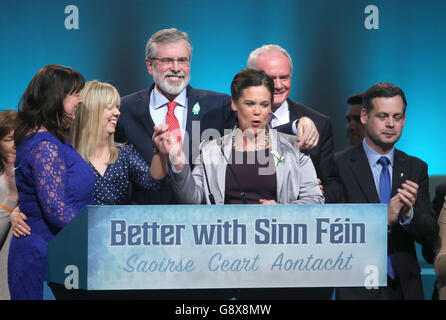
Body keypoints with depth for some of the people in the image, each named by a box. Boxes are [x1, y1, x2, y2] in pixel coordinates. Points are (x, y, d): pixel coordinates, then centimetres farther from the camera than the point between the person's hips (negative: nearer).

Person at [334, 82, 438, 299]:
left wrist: (409, 214, -19)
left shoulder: (416, 169, 7)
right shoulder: (340, 165, -6)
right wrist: (383, 218, -25)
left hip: (405, 287, 4)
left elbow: (430, 235, 1)